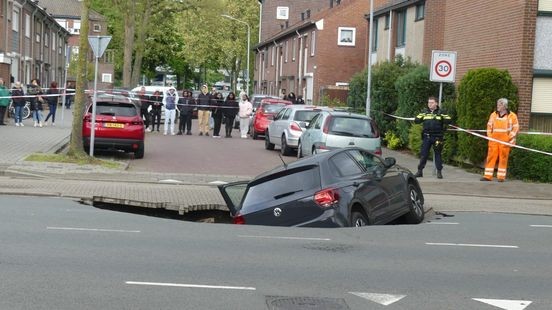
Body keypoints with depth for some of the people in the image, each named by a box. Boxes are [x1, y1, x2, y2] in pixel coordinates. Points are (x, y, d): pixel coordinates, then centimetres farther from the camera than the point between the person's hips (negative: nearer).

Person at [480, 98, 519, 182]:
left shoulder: (512, 116, 1)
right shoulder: (493, 115, 12)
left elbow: (516, 128, 1)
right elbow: (489, 126, 17)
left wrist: (510, 137, -7)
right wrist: (489, 136, 6)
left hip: (505, 141, -3)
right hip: (493, 140, 3)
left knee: (503, 158, -2)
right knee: (491, 157, -1)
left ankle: (501, 176, 4)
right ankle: (488, 176, 0)